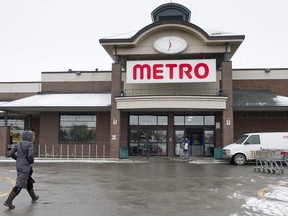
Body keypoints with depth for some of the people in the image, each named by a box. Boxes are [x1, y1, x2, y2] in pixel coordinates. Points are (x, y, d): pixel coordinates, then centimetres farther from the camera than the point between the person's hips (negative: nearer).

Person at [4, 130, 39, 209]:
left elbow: (10, 154, 5)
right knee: (20, 185, -7)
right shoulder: (30, 144, -11)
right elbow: (30, 155, -21)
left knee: (29, 181, 23)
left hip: (18, 165, 8)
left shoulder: (18, 144, 7)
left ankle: (34, 197, 37)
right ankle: (8, 201, -11)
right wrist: (32, 161, -1)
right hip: (25, 166, -8)